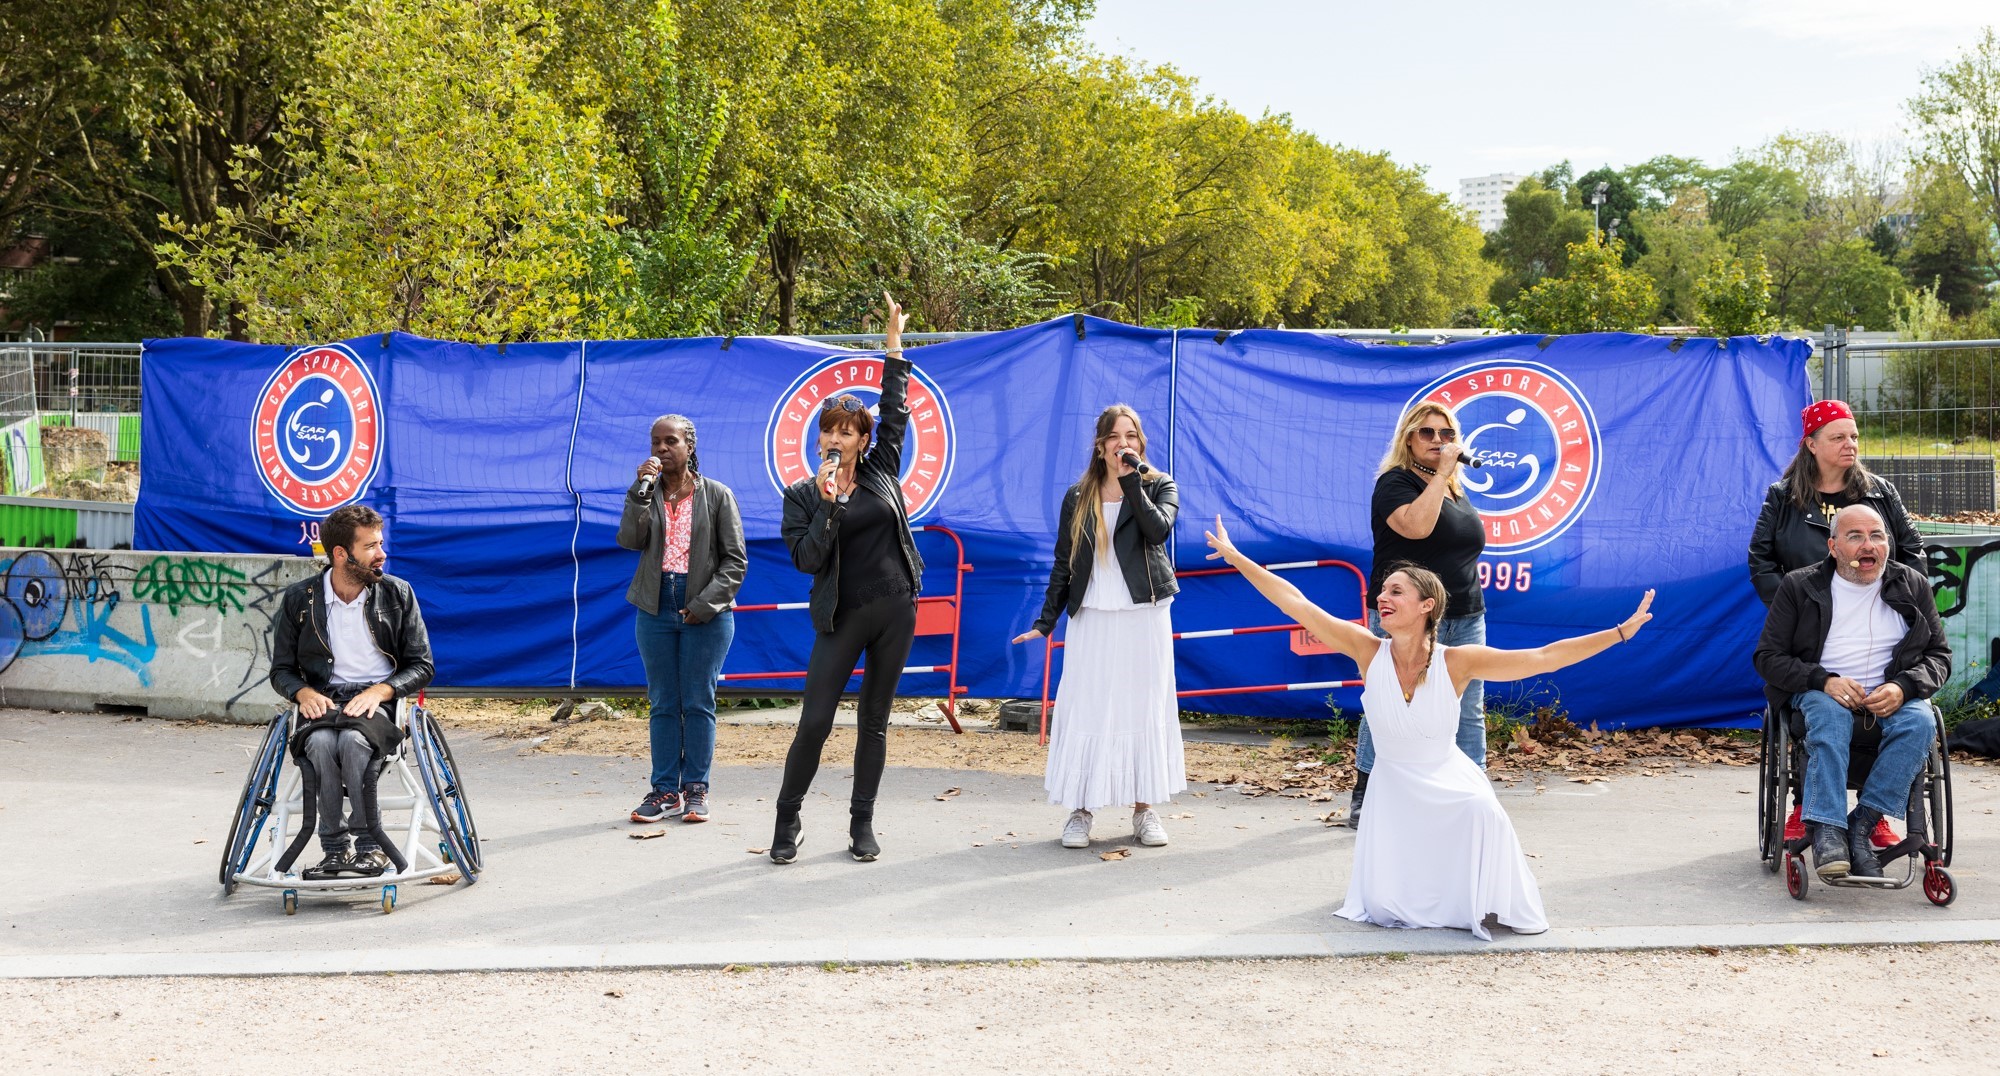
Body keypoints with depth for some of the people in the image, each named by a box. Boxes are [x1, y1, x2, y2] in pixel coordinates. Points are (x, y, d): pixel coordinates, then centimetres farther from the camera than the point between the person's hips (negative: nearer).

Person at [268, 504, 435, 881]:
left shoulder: (397, 594, 6)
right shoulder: (299, 599, 6)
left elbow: (421, 666, 6)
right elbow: (281, 670, 12)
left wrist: (380, 691, -13)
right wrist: (304, 692, -11)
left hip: (380, 701, -1)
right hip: (323, 702, 1)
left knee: (353, 740, -36)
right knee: (321, 742, -35)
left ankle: (370, 845, -24)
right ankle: (335, 848, -24)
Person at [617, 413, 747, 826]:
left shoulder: (717, 495, -1)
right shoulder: (647, 493, 7)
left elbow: (735, 560, -2)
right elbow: (629, 540, -10)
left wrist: (706, 604, -12)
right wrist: (641, 490, -17)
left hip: (706, 615, -3)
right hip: (656, 612, 3)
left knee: (698, 703, 3)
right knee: (663, 704, 6)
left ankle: (695, 789, 11)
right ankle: (665, 791, 11)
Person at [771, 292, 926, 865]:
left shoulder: (881, 471, 7)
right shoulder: (802, 494, 0)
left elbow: (896, 413, 11)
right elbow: (808, 559, -9)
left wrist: (894, 345, 10)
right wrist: (828, 504, -18)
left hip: (895, 609, 3)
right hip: (842, 617, -3)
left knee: (874, 721, 8)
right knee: (814, 722, -8)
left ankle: (862, 824, 17)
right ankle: (787, 821, 6)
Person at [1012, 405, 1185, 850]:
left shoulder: (1159, 487, 4)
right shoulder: (1078, 497, 8)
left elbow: (1158, 530, -17)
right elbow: (1063, 564, 10)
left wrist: (1132, 481, -16)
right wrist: (1045, 621, 5)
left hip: (1144, 617, -1)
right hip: (1091, 618, 1)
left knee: (1144, 709, 2)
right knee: (1084, 711, -2)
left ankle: (1144, 809, 10)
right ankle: (1079, 811, 4)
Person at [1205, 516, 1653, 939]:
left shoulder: (1456, 662, -18)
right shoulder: (1369, 651, -16)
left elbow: (1544, 658, -19)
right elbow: (1296, 604, -17)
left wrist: (1621, 632, -24)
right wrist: (1236, 557, -18)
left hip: (1449, 784, -1)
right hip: (1394, 790, 1)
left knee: (1481, 813, -34)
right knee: (1386, 908, -6)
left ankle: (1485, 901, -5)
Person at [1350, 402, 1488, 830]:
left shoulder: (1456, 490, 18)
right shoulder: (1395, 483, -6)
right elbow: (1416, 525, -26)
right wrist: (1441, 472, -19)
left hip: (1465, 619, 7)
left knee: (1468, 712, 4)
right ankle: (1362, 801, 11)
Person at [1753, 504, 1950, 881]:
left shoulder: (1912, 585, 10)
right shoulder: (1799, 587, 3)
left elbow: (1939, 655, 9)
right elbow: (1768, 657, 0)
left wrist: (1903, 687, -13)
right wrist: (1825, 681, -18)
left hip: (1892, 696, 2)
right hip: (1821, 692, -2)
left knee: (1919, 722, -31)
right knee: (1829, 715, -36)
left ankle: (1861, 824, -30)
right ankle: (1827, 830, -43)